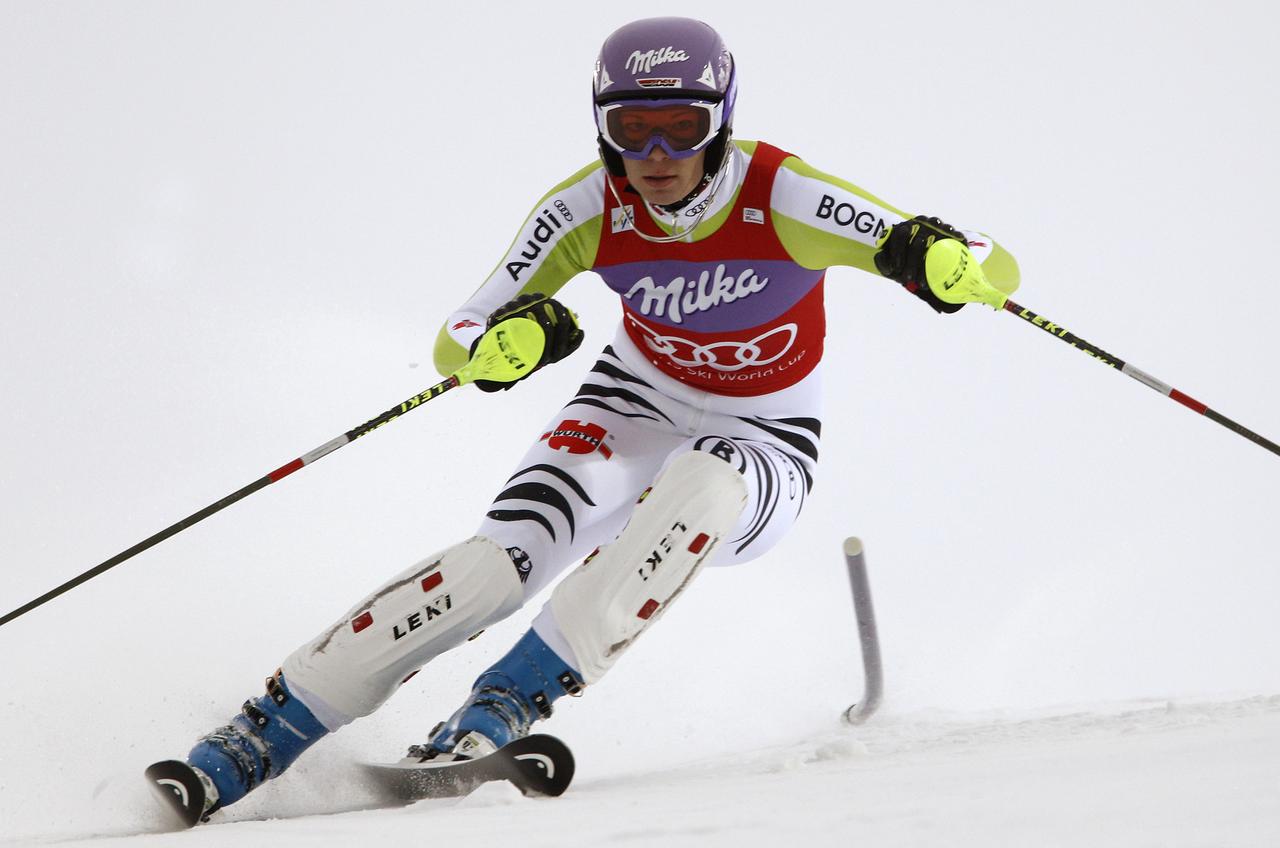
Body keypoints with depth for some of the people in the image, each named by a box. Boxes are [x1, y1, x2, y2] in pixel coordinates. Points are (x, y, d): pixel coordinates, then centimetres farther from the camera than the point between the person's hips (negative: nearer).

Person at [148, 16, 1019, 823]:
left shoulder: (781, 199, -27)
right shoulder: (588, 210, -19)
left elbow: (1000, 270, -29)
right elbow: (454, 345, -15)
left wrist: (935, 258, -53)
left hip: (762, 449, -2)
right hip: (636, 408, 2)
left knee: (698, 485, -37)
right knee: (502, 559, -23)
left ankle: (509, 702, -31)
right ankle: (266, 729, -17)